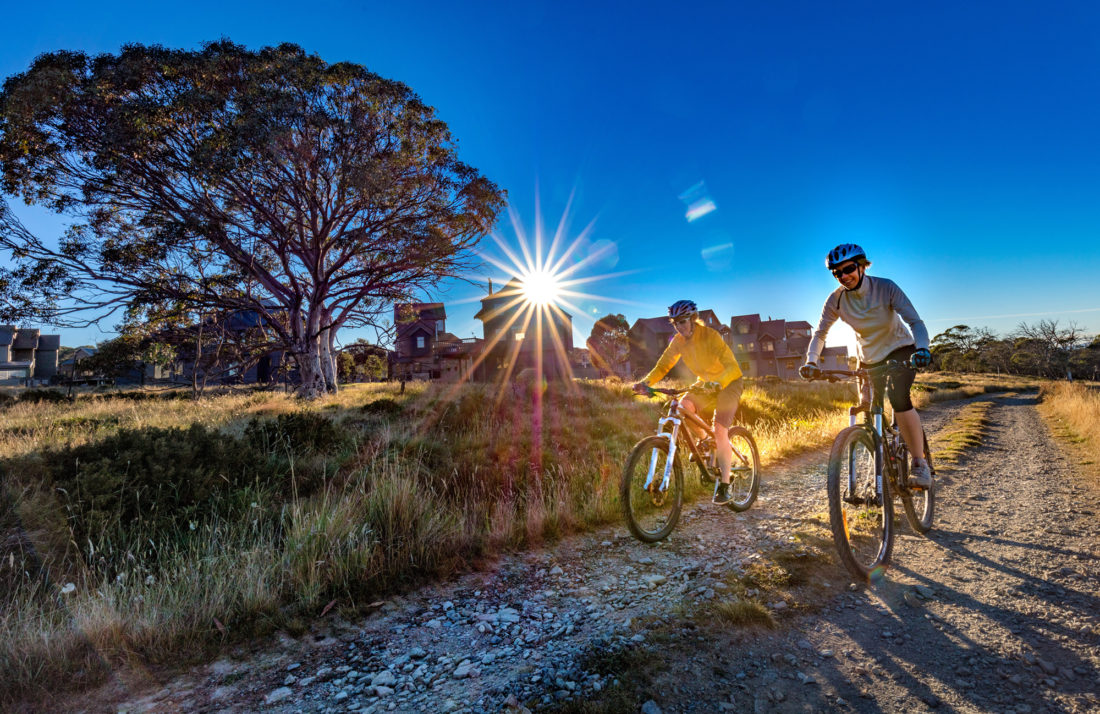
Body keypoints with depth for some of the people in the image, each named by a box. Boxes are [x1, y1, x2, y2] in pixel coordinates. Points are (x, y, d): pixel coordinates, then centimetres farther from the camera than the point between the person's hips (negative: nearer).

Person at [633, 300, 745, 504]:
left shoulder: (710, 336, -28)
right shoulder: (678, 341, -11)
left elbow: (731, 366, -35)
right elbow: (663, 365, -9)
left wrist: (716, 384, -54)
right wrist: (646, 382, -28)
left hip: (729, 382, -5)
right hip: (706, 382, 5)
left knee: (720, 431, -17)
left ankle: (725, 486, -6)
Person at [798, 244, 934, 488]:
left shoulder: (885, 287, -22)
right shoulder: (836, 299, -14)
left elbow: (915, 321, -27)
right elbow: (820, 333, -8)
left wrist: (922, 348, -47)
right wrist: (811, 362, -25)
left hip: (899, 350, -4)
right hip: (868, 359, 4)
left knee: (897, 395, -30)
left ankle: (920, 464, -18)